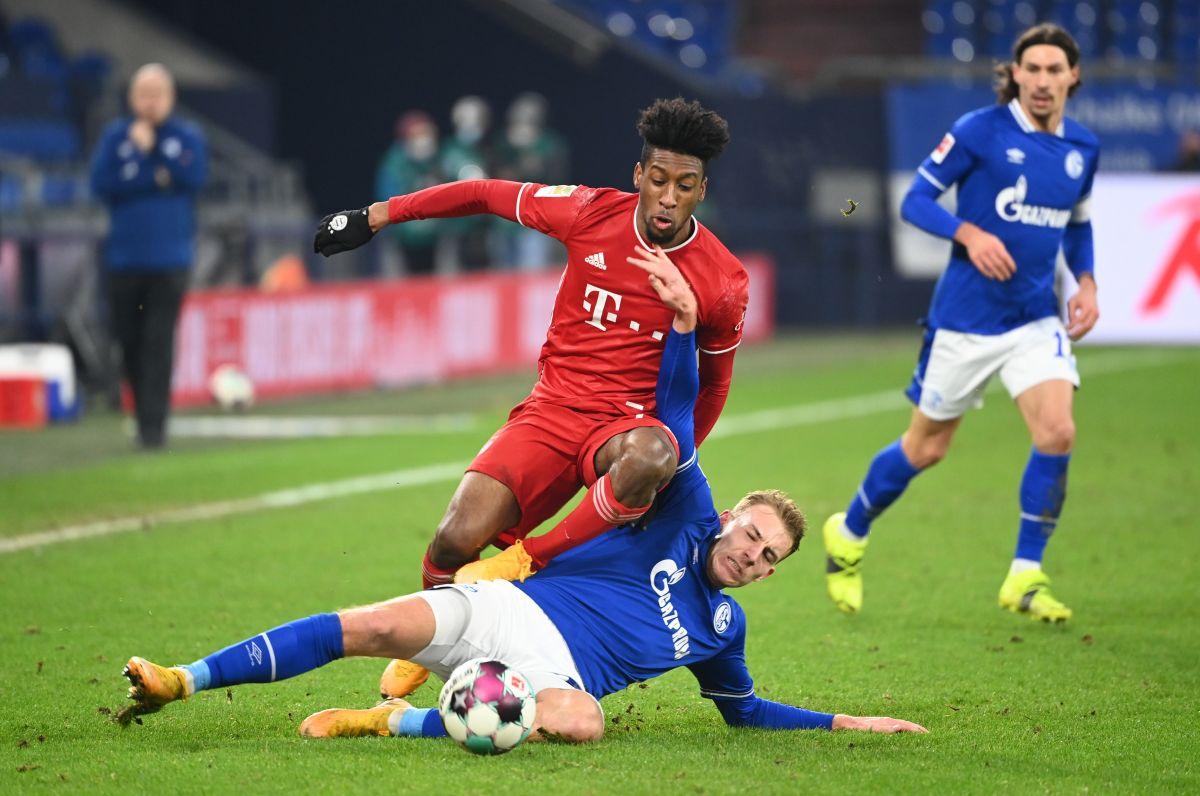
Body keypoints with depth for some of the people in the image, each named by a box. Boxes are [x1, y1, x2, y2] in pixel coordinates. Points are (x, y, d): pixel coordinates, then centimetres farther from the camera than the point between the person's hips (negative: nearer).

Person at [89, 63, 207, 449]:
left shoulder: (187, 137, 6)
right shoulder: (115, 136, 8)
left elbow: (194, 177, -10)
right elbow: (100, 183, -5)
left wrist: (152, 148, -8)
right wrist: (154, 178, -10)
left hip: (169, 258, -2)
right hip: (124, 257, 2)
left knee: (159, 343, -9)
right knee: (129, 342, 4)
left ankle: (154, 424, -11)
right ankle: (143, 414, 19)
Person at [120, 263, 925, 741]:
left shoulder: (722, 628, 22)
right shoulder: (687, 519, 16)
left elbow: (745, 707, 35)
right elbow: (676, 414, 10)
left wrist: (844, 722, 27)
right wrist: (684, 321, 0)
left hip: (557, 671, 1)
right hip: (510, 611, -1)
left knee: (580, 723, -38)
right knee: (381, 626, -29)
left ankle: (391, 720, -28)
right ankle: (180, 680, -32)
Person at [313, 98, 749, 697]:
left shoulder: (723, 282, -5)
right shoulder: (592, 214, -3)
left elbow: (713, 378, 14)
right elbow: (489, 196, 11)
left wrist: (670, 462, 16)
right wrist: (378, 216, 15)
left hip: (628, 423, -1)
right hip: (551, 410, 1)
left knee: (651, 455, -41)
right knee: (455, 543, -20)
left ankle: (528, 560, -22)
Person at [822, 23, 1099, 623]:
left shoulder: (1082, 150, 6)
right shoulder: (980, 131, -10)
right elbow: (915, 201, -6)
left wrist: (1086, 282, 5)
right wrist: (969, 232, -23)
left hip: (1037, 318, 4)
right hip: (965, 318, -4)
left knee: (1057, 433, -17)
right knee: (927, 447, 8)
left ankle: (1025, 578, -4)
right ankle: (849, 534, 34)